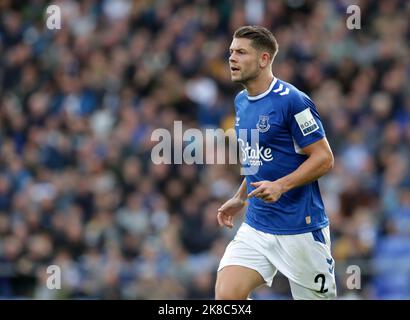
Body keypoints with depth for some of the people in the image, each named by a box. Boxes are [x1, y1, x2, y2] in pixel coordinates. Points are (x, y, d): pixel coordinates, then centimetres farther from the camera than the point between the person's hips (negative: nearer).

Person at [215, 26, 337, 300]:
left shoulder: (292, 101, -14)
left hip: (300, 228, -7)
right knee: (226, 295, -11)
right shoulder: (242, 101, 11)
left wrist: (280, 186, -25)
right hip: (256, 225, 7)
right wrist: (240, 199, 20)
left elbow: (324, 159, -15)